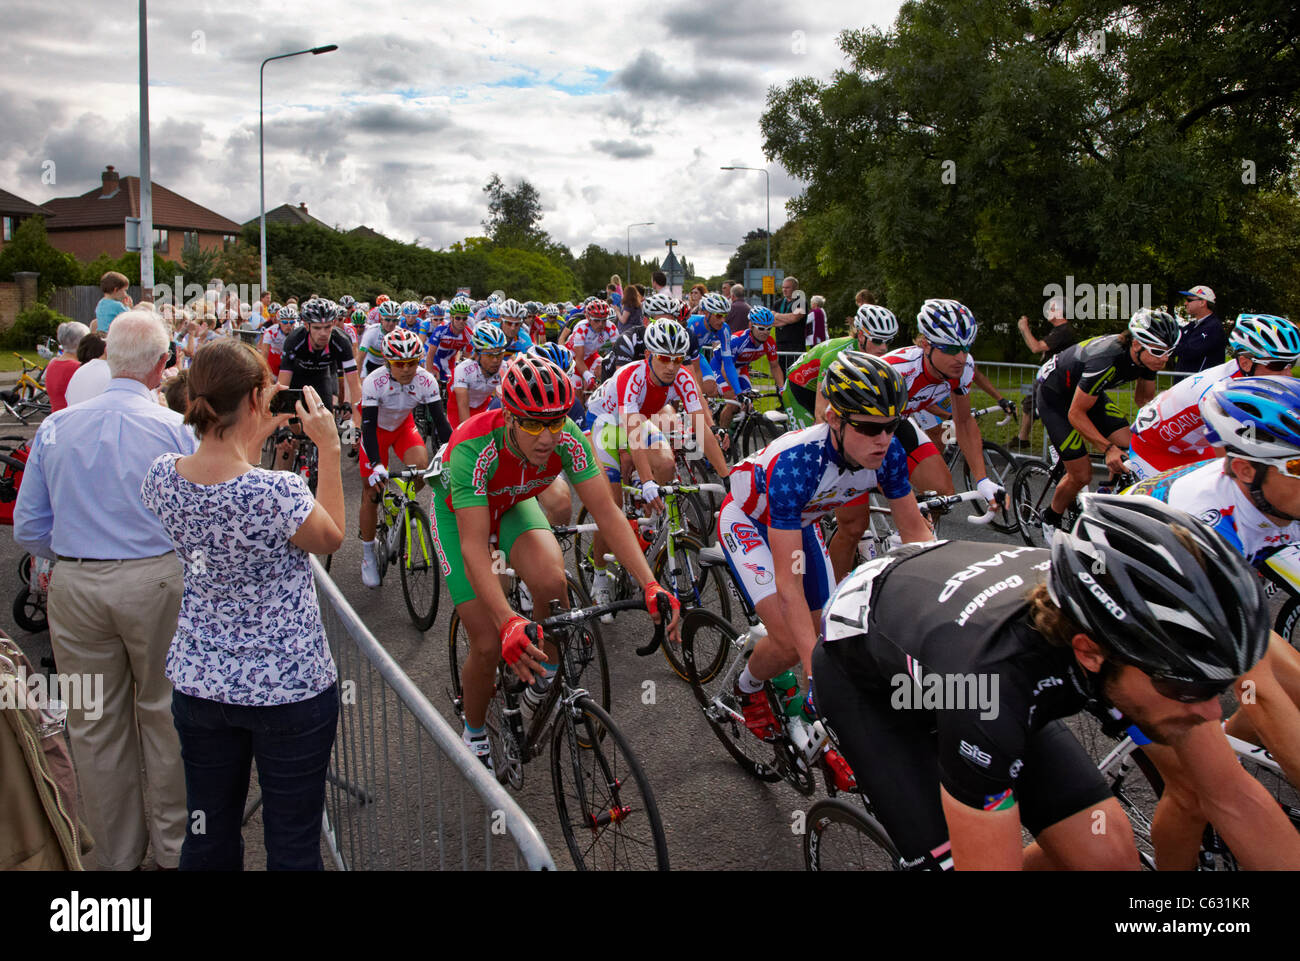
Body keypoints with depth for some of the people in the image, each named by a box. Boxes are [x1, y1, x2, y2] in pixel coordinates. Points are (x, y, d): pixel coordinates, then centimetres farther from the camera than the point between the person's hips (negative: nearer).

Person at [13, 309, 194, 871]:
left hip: (75, 587, 2)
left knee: (95, 722, 14)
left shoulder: (55, 428, 0)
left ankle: (116, 853, 30)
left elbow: (28, 529, 5)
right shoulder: (175, 429, -9)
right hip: (157, 580, -2)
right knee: (163, 713, 14)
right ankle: (172, 843, 28)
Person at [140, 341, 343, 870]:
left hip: (198, 682, 6)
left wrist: (256, 436, 12)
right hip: (290, 685, -5)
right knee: (293, 847, 11)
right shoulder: (279, 492, -26)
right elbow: (331, 537, -4)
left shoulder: (162, 476, -9)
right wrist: (329, 448, -3)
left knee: (208, 840, 20)